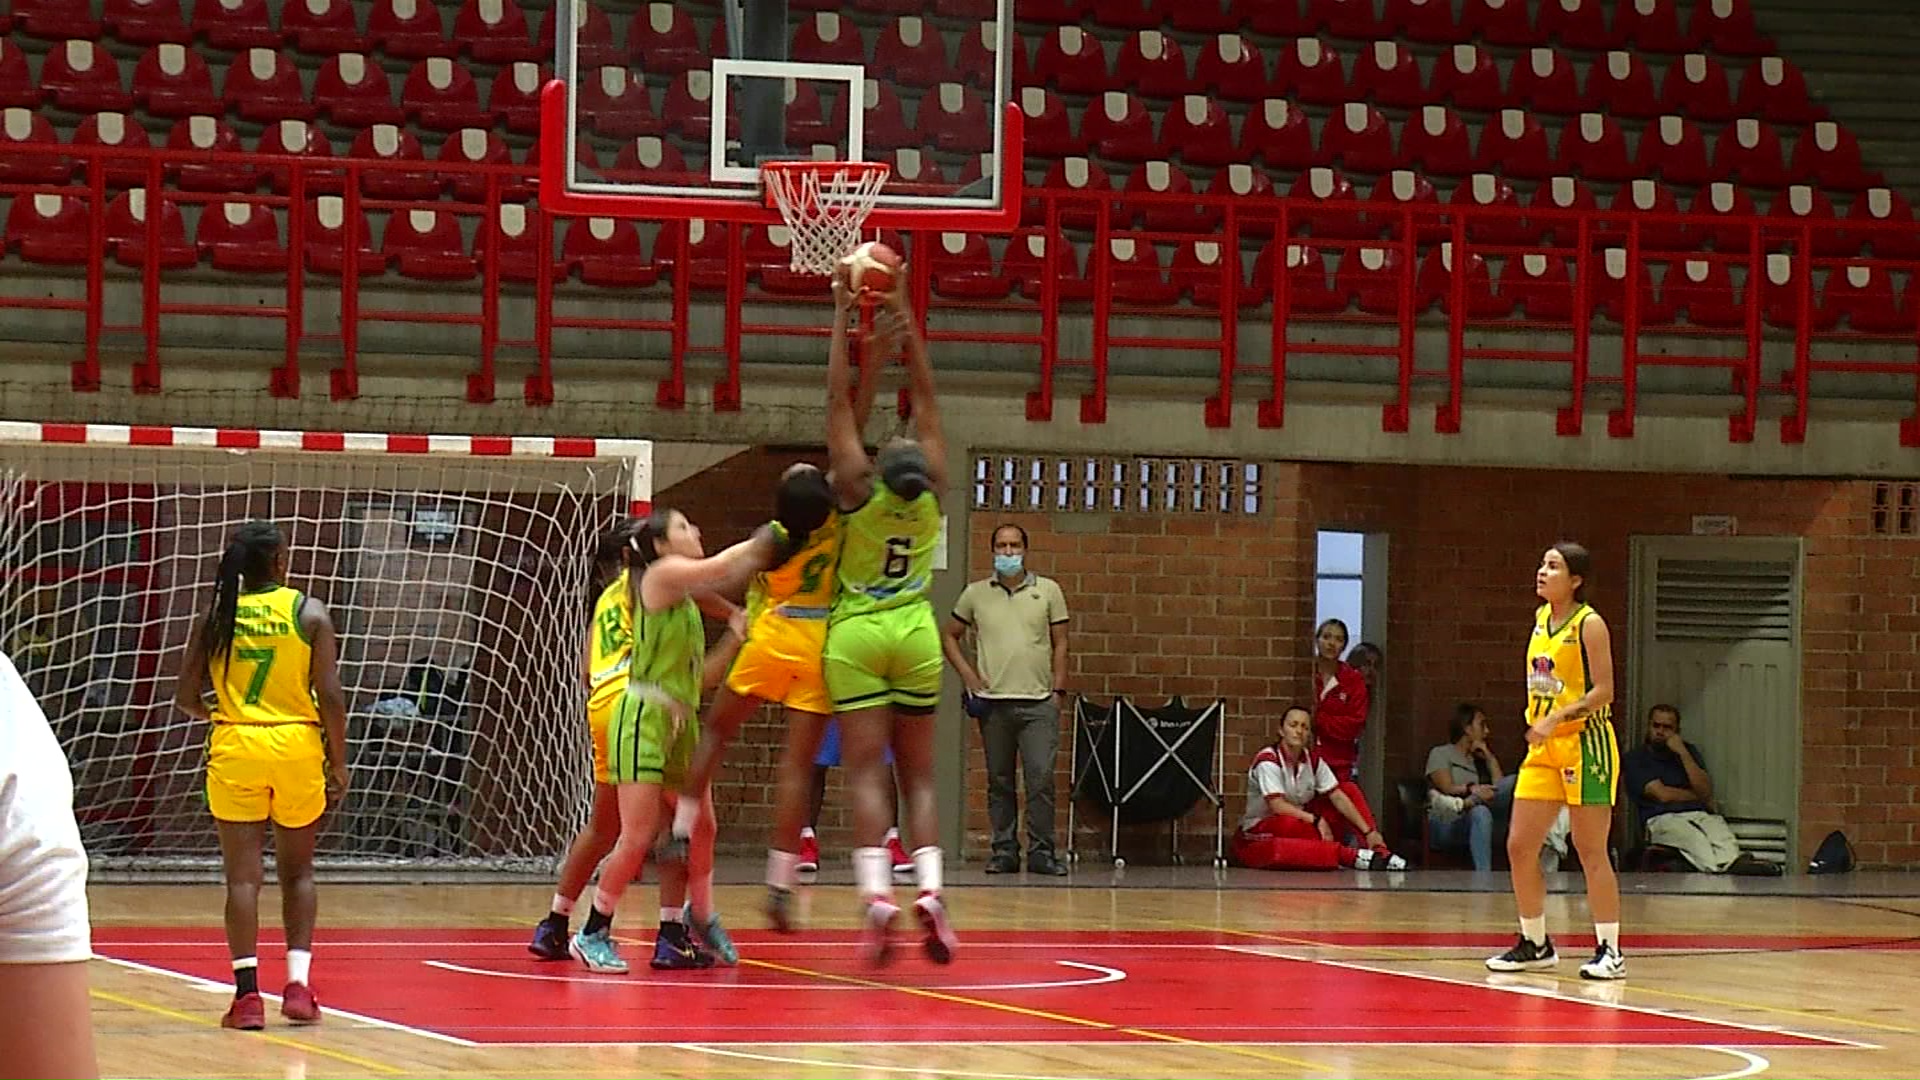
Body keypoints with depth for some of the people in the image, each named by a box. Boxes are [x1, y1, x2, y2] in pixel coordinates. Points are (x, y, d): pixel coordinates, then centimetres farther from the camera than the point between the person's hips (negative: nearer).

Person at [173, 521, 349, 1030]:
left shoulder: (216, 618, 3)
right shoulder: (309, 613, -2)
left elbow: (186, 696, 5)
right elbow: (330, 695, -7)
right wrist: (338, 763, 1)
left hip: (235, 748, 0)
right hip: (297, 745, 0)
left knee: (243, 876, 2)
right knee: (297, 871, 15)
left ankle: (248, 993, -4)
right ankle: (298, 984, 6)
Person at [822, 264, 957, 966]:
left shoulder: (858, 491, -12)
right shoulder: (933, 493, -5)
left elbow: (838, 401, -9)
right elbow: (926, 399, 1)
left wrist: (842, 319, -5)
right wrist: (907, 320, 5)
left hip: (857, 635, -2)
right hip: (916, 635, 2)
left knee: (866, 772, -6)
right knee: (919, 776, 6)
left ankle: (877, 894, -21)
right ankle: (929, 890, -10)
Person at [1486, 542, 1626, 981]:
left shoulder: (1588, 624, -11)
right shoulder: (1541, 619, 11)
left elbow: (1603, 691, -16)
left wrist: (1556, 719, -24)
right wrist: (1537, 724, 15)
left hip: (1584, 745, -8)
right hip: (1542, 749, 8)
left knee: (1591, 853, -5)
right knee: (1519, 847, 5)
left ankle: (1610, 950, 1)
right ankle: (1535, 944, 17)